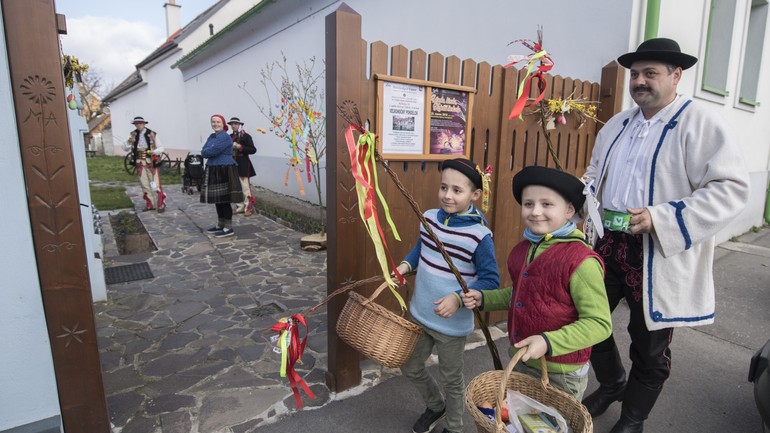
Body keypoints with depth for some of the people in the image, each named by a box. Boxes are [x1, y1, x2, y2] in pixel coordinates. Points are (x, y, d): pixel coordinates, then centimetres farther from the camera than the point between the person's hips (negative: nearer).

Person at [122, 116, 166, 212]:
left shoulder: (152, 134, -5)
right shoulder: (133, 134, 5)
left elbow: (161, 148, -1)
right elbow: (125, 148, 4)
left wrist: (154, 152, -21)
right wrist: (129, 142, -16)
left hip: (151, 163, -4)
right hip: (140, 163, 4)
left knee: (155, 185, -5)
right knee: (144, 185, 9)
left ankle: (161, 205, 3)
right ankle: (150, 204, 19)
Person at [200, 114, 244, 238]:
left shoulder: (224, 136, -12)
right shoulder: (212, 136, 17)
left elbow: (212, 151, -21)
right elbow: (203, 152, 9)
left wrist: (206, 152, -1)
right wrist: (210, 152, -10)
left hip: (224, 171, -9)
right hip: (214, 171, 9)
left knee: (224, 200, -7)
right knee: (218, 200, 14)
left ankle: (228, 228, -1)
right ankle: (220, 225, 24)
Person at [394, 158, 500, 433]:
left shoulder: (479, 236, -23)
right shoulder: (429, 217, -6)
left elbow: (490, 280, -17)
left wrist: (459, 298, -29)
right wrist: (406, 264, -5)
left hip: (452, 324, -6)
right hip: (419, 315, 6)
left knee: (451, 380, 17)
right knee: (410, 368, 23)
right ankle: (436, 407, 52)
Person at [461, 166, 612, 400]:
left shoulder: (581, 261, -23)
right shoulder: (523, 249, 0)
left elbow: (599, 323, -21)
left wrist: (548, 342, -30)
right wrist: (484, 298, 5)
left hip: (560, 374, -7)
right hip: (520, 361, 7)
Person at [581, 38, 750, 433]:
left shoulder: (701, 124, -8)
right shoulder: (616, 125, 12)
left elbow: (731, 188, -14)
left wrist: (661, 218, -25)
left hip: (660, 257, -6)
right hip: (608, 244, 6)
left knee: (649, 347, 11)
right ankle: (611, 385, 43)